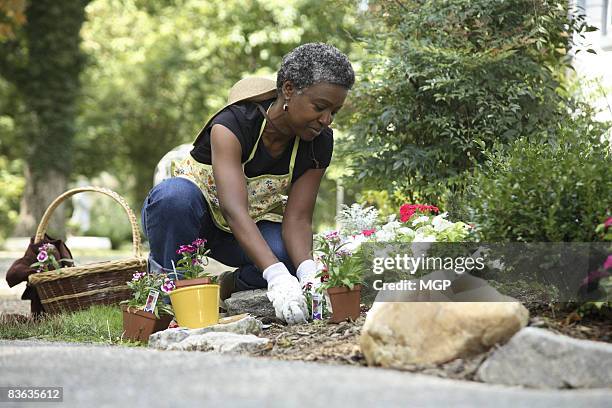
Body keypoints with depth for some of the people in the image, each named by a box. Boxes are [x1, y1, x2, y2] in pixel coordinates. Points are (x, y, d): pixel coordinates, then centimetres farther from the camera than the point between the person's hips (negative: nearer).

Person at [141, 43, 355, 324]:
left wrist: (308, 273, -39)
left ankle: (227, 288, -2)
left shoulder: (319, 143, -15)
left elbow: (297, 218, -18)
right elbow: (234, 211, -42)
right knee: (176, 194, -40)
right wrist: (277, 277, -55)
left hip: (256, 224, 4)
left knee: (290, 255, -32)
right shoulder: (232, 125, -30)